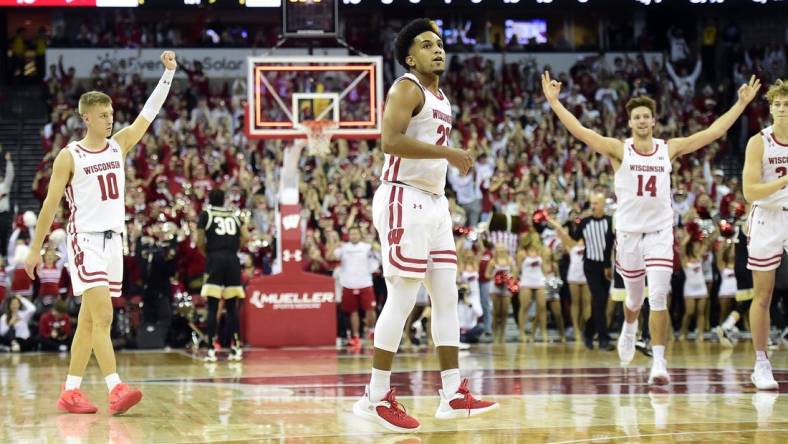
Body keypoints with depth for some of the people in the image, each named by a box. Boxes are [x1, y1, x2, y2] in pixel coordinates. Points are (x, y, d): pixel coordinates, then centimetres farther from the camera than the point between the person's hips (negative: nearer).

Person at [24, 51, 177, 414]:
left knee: (89, 321, 9)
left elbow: (149, 112, 4)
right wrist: (35, 249, -2)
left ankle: (70, 391, 14)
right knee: (102, 315, -17)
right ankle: (116, 390, -24)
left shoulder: (119, 145, 9)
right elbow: (50, 204, -2)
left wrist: (168, 73, -6)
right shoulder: (69, 156, -5)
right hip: (85, 240, -6)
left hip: (113, 240, 6)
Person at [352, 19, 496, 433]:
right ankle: (377, 396, -4)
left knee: (446, 297, 6)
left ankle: (453, 395, 8)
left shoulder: (440, 98, 18)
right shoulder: (407, 88, -10)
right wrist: (448, 152, -22)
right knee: (402, 299, -9)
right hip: (404, 200, -9)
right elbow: (390, 140, -24)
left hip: (434, 202, 10)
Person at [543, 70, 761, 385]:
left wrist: (742, 103, 0)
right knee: (635, 296, 16)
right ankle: (629, 330, 50)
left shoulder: (669, 149, 2)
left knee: (659, 297, -13)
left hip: (660, 232, 0)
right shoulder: (619, 150, -4)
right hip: (628, 231, 0)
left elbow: (713, 132, 3)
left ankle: (659, 362, -13)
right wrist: (554, 101, -23)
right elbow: (580, 131, -14)